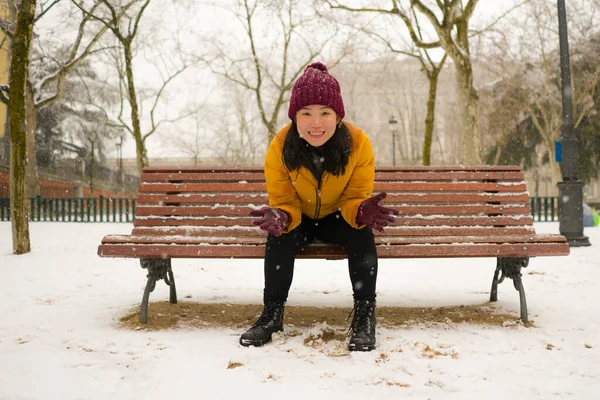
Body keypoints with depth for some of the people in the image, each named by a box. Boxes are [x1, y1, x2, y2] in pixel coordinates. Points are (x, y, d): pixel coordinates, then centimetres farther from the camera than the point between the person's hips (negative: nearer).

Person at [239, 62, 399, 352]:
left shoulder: (358, 143, -24)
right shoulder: (279, 148, -23)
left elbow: (354, 198, -15)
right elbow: (284, 201, -15)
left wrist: (362, 211, -41)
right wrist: (281, 217, -40)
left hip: (339, 217, 0)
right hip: (300, 218, 0)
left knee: (363, 236, -30)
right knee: (278, 237, -30)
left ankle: (364, 314, -18)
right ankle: (272, 312, -14)